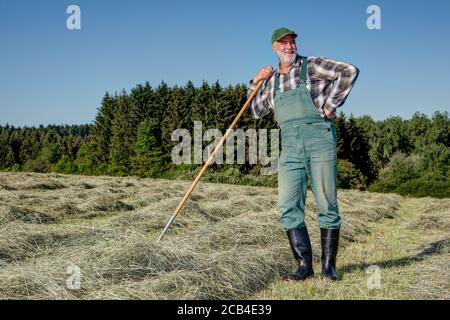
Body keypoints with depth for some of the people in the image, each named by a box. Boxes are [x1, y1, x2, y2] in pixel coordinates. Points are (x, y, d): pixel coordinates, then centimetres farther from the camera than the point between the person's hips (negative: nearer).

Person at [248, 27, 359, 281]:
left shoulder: (313, 65, 4)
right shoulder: (273, 80, 20)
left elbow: (350, 71, -8)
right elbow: (257, 113, 26)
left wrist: (331, 105, -9)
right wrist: (255, 83, 14)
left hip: (320, 141, -5)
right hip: (290, 148, 5)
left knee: (327, 206, -1)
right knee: (289, 208, -4)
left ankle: (329, 266, 9)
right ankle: (305, 266, 4)